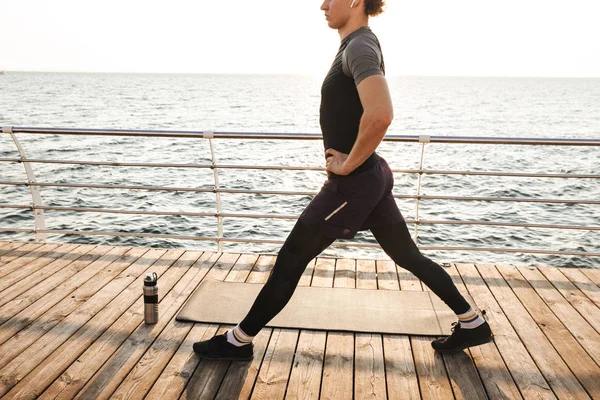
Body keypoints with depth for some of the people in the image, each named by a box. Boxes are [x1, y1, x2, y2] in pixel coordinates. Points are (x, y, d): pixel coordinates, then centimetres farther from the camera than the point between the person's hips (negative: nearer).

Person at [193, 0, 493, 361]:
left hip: (354, 182, -10)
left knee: (291, 260, 0)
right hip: (371, 176, 10)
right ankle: (473, 324, 30)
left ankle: (238, 341, 15)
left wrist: (347, 165, -21)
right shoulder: (357, 45, 15)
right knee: (408, 256, 18)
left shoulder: (359, 47, -16)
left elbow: (380, 115, -35)